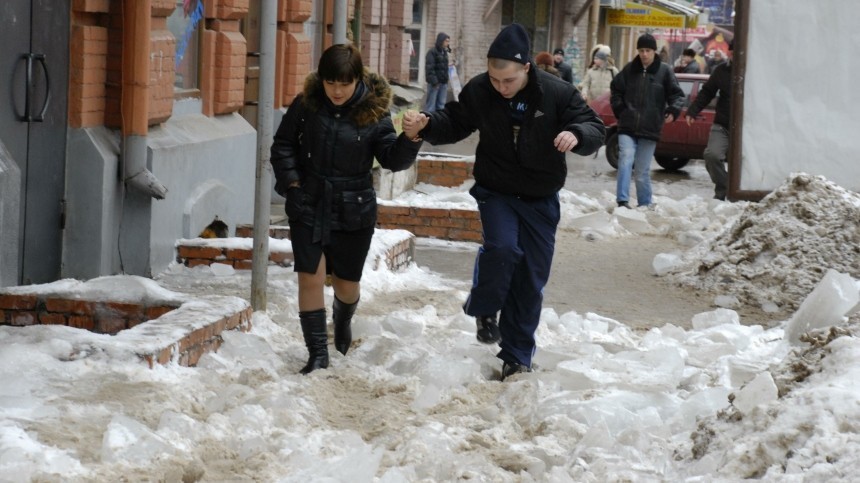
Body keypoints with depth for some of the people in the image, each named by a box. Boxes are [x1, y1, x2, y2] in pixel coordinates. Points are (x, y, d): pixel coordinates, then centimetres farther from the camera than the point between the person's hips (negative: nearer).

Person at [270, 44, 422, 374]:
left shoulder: (373, 112, -9)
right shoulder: (306, 104, -6)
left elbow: (392, 159, -15)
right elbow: (283, 145, 7)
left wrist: (410, 139, -34)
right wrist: (291, 181, -4)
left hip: (354, 210, 0)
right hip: (309, 207, 0)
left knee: (346, 283, 12)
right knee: (310, 277, -7)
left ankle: (342, 325, 47)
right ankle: (317, 353, 4)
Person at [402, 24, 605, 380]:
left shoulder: (557, 93, -17)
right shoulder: (478, 91, -12)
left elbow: (595, 129, -12)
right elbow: (454, 123, 4)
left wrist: (576, 135, -36)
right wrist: (425, 126, -16)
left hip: (541, 199, 1)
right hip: (496, 191, 0)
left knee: (531, 280, 5)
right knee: (502, 247, -28)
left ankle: (516, 358, 19)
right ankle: (485, 309, 2)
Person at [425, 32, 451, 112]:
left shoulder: (444, 52, 15)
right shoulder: (432, 52, -9)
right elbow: (429, 68, -15)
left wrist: (446, 80, 13)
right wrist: (434, 81, -20)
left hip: (443, 83, 8)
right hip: (435, 82, -8)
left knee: (441, 105, 9)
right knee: (431, 104, -4)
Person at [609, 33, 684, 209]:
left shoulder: (664, 71, 2)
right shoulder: (629, 69, 7)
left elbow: (677, 94, 5)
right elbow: (616, 89, 17)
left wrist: (673, 110, -12)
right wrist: (619, 109, 5)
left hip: (650, 129, -1)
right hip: (627, 127, 1)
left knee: (643, 171, 5)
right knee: (626, 161, -18)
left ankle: (645, 205, 18)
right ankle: (622, 201, -21)